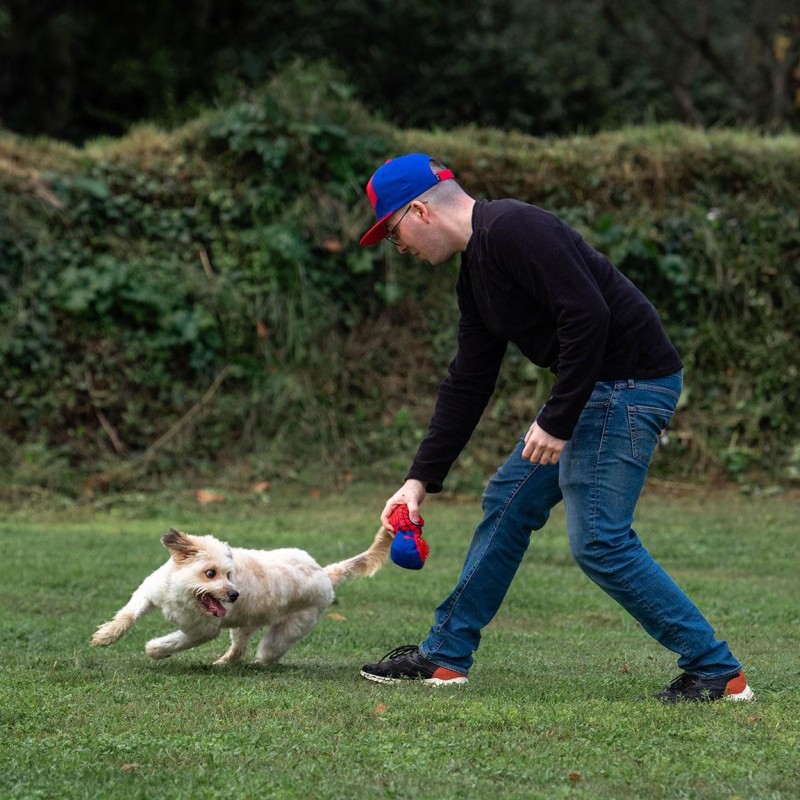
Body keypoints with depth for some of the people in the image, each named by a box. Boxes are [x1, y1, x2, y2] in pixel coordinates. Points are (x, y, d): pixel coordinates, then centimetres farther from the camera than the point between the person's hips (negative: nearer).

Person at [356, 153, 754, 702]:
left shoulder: (513, 230, -17)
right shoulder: (476, 270, 15)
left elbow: (588, 316, -26)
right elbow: (468, 384, 19)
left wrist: (557, 421, -21)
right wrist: (421, 479, 17)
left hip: (630, 383, -11)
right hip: (591, 387, 11)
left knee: (599, 539, -11)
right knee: (509, 501, 15)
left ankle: (717, 672, -4)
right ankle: (445, 656, 24)